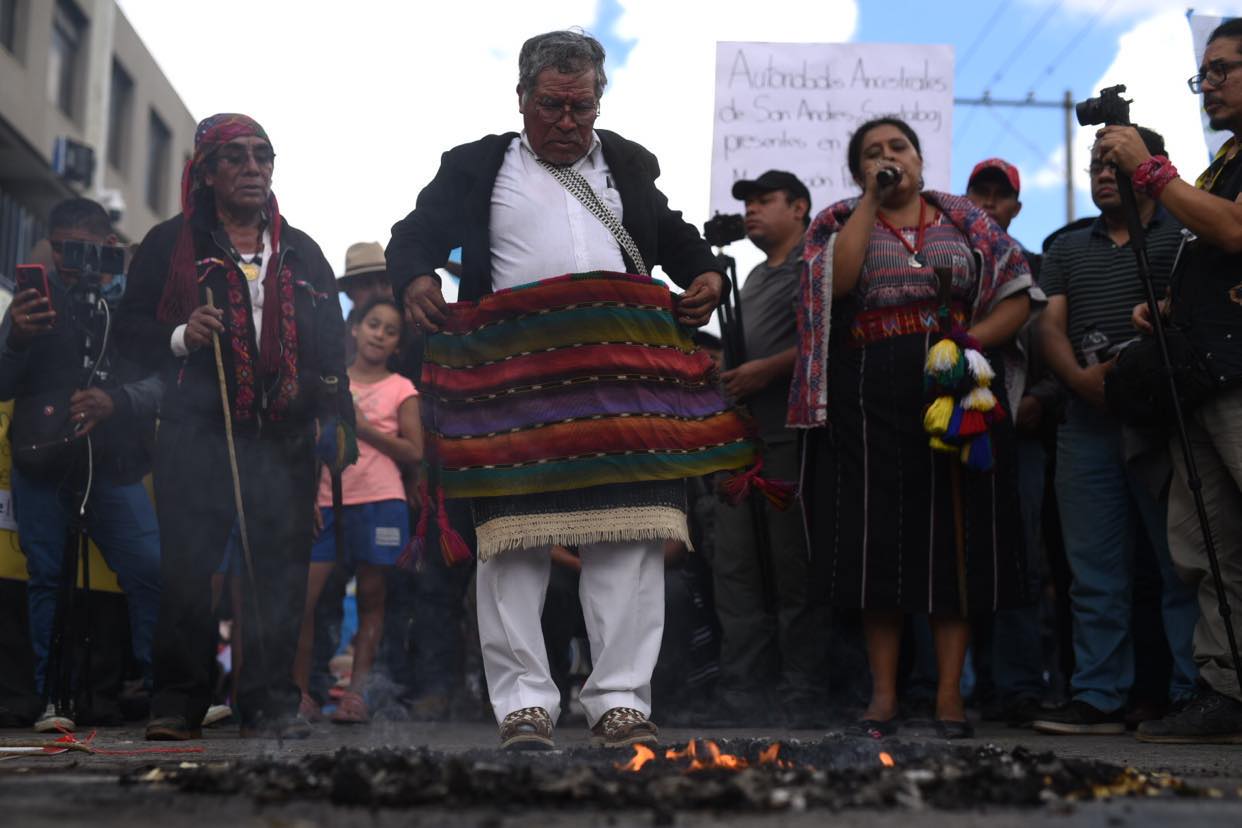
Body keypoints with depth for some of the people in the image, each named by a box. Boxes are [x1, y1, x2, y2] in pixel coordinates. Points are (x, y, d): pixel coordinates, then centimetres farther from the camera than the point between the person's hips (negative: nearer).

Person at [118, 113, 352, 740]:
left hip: (285, 438, 3)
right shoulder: (171, 244, 11)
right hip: (197, 435, -2)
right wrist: (180, 337, -11)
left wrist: (335, 416, 8)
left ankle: (271, 701, 5)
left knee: (279, 571, -1)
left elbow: (332, 347, 21)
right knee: (188, 568, -5)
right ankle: (177, 703, 3)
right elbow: (131, 326, 9)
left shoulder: (302, 254, 20)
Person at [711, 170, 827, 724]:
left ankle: (799, 699, 0)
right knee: (735, 566, 4)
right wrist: (725, 376, 13)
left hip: (790, 436, -9)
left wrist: (768, 369, -17)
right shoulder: (755, 278, 27)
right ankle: (741, 694, 8)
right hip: (745, 438, 9)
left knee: (792, 570, -6)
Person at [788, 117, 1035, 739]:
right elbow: (835, 282, -10)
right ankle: (883, 693, 6)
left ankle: (950, 693, 4)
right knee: (878, 541, -1)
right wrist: (871, 199, -4)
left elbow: (1017, 297, 6)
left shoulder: (964, 220, 14)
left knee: (956, 541, -1)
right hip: (872, 401, 0)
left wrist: (966, 342, -11)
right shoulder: (842, 221, 12)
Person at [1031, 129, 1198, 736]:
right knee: (1093, 571, 4)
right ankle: (1098, 697, 7)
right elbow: (1050, 326, 10)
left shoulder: (1182, 233, 8)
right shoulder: (1068, 248, 21)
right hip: (1089, 420, 5)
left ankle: (1194, 696, -2)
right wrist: (1081, 378, -10)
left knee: (1185, 562, -5)